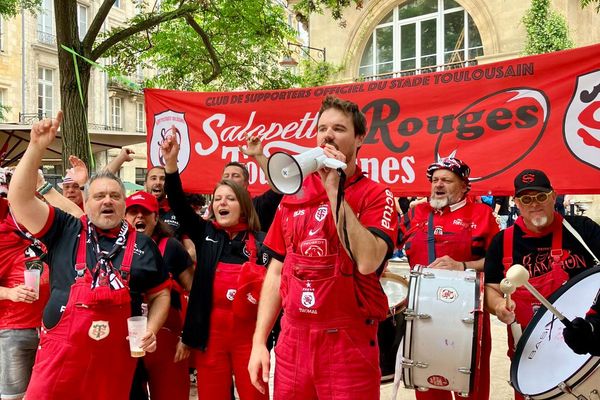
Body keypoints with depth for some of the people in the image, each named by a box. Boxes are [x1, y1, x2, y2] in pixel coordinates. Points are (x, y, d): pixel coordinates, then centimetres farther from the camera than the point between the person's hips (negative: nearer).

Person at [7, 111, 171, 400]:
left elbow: (160, 293, 14)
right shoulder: (65, 231, 4)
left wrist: (151, 330, -2)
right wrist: (37, 148, -13)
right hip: (60, 354, -1)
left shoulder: (142, 245, 7)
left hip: (116, 358, 1)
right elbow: (20, 197, -5)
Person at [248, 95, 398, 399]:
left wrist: (335, 189, -19)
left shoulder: (375, 196, -5)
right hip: (292, 339, 4)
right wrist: (259, 341, 5)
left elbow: (367, 261, -23)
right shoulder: (293, 195, 8)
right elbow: (276, 271, 9)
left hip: (349, 342, -4)